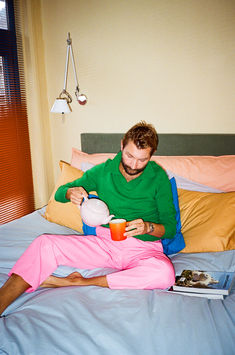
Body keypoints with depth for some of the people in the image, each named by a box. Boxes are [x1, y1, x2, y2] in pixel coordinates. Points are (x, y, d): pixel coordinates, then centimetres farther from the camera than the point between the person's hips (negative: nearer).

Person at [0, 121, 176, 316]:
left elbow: (171, 228, -2)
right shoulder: (104, 171, 2)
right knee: (45, 243, -19)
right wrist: (69, 192, -17)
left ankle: (79, 282, -28)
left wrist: (148, 227, -24)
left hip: (144, 247, -1)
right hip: (104, 241, 2)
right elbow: (59, 193, 8)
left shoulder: (158, 177, -4)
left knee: (164, 273, -37)